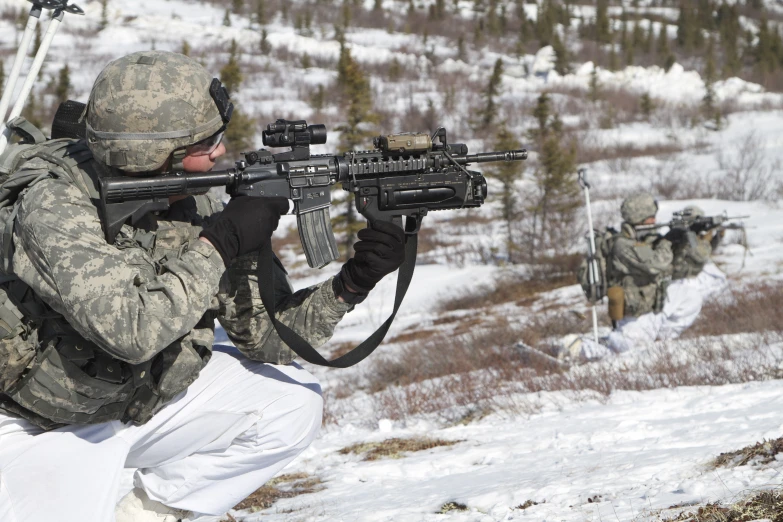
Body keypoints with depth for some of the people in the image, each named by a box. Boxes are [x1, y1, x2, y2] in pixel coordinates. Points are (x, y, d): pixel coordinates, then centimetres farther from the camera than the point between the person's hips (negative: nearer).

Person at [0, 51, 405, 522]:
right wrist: (217, 244, -33)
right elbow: (134, 332, -41)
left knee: (292, 403, -6)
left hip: (143, 403, 6)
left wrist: (352, 283, -22)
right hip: (43, 429, -6)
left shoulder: (196, 206, -9)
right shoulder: (55, 209, -29)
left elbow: (267, 334, -6)